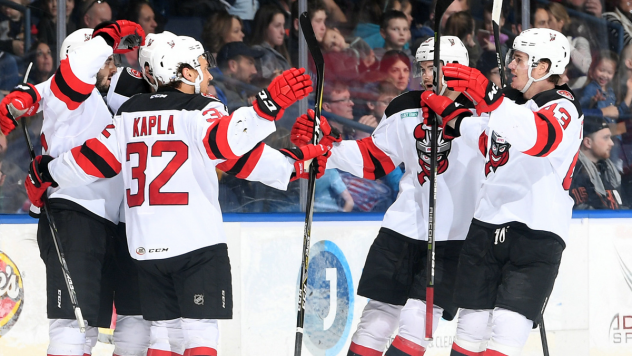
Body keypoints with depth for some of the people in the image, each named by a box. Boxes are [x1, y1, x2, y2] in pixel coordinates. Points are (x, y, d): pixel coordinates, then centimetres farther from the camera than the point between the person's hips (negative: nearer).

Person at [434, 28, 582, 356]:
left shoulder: (563, 110, -9)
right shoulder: (511, 103, 17)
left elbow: (540, 138, -34)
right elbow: (487, 141, 36)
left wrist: (489, 98, -46)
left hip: (537, 232, -7)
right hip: (488, 225, 7)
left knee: (508, 327, -15)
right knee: (471, 320, 5)